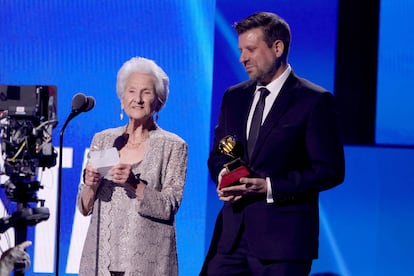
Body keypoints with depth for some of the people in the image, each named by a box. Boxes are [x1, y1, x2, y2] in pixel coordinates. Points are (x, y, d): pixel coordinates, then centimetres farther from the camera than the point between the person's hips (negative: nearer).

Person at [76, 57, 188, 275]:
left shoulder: (173, 146, 2)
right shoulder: (102, 140, 11)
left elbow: (169, 208, -6)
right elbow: (84, 208, 13)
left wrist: (134, 184, -19)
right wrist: (91, 186, -8)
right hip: (102, 256, 3)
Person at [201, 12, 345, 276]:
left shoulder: (316, 101, -5)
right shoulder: (233, 96, 14)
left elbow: (330, 171, -8)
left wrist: (269, 186, -16)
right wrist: (223, 174, -2)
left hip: (283, 240, -5)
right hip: (232, 234, 5)